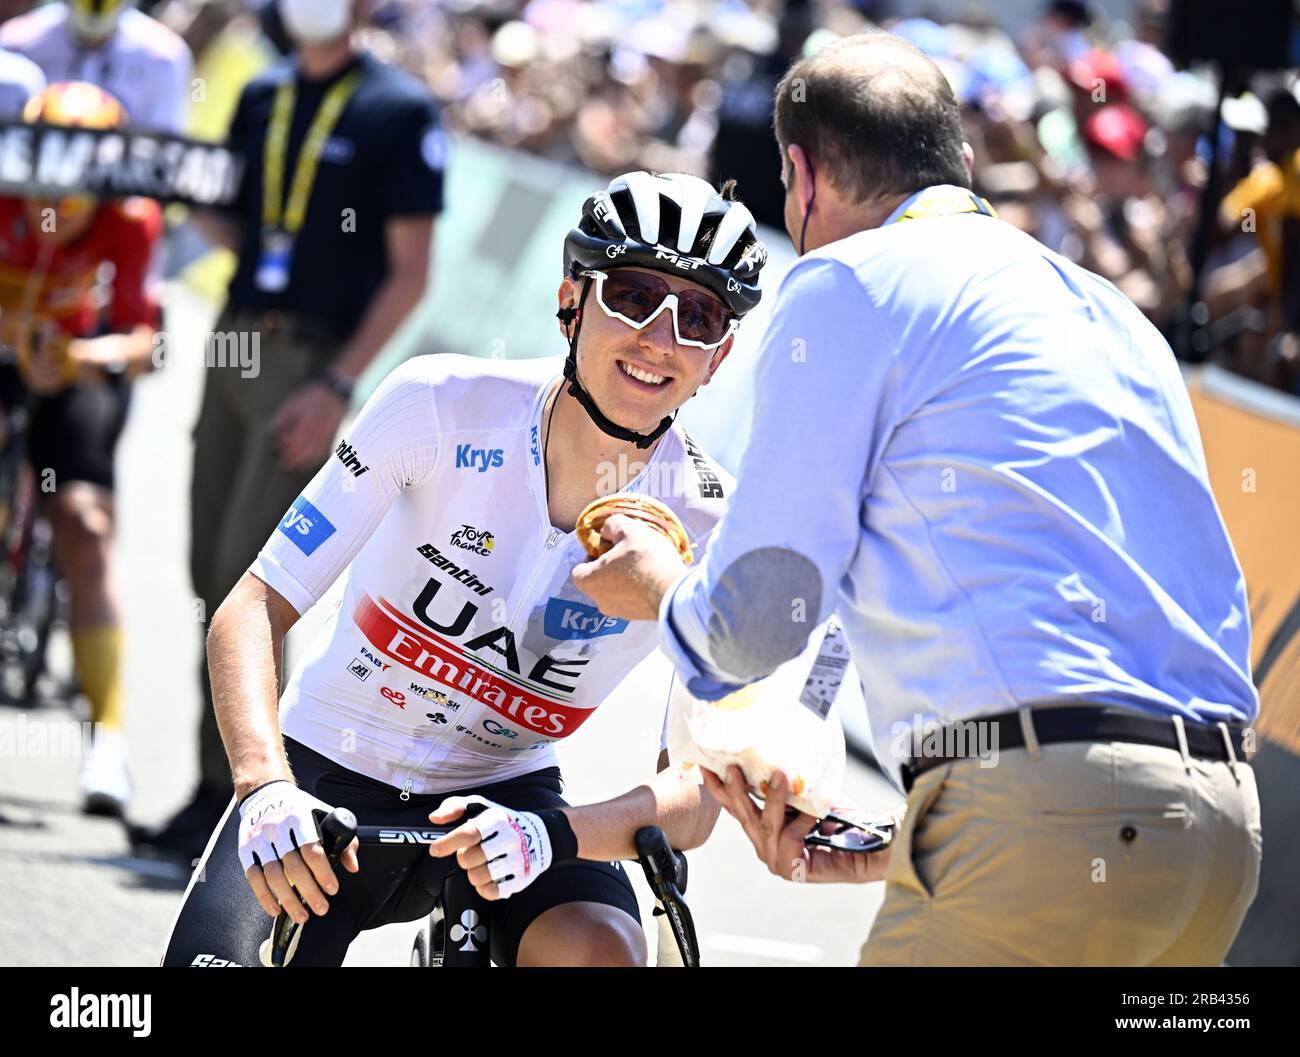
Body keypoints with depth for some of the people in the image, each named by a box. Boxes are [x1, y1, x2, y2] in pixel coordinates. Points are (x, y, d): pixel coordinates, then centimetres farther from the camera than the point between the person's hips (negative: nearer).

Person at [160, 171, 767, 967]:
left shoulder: (706, 524, -15)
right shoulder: (441, 406, -19)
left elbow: (696, 796, -19)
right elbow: (255, 608, -19)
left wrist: (552, 836, -40)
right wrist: (265, 785, -38)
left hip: (504, 798, 1)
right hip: (330, 777, -1)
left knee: (600, 952, -29)